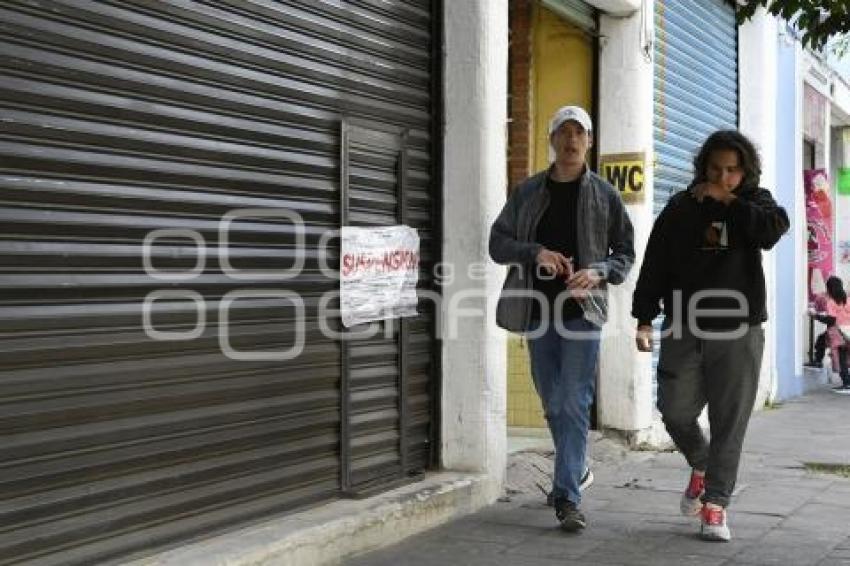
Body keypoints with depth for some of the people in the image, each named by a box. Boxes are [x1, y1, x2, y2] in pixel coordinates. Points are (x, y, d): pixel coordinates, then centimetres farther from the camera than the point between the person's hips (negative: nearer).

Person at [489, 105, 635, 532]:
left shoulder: (604, 194, 3)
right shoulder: (527, 192, 8)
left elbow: (625, 252, 7)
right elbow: (498, 243, 5)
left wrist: (598, 273, -13)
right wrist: (536, 252, -13)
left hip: (582, 310, -3)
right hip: (538, 309, 3)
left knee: (574, 403, -10)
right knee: (553, 403, 13)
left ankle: (567, 497, -10)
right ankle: (575, 470, 35)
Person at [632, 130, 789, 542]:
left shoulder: (755, 202, 7)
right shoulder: (681, 207, 7)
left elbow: (774, 228, -17)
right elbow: (655, 265, 6)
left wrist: (726, 200, -12)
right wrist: (644, 318, 0)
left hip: (737, 332, -1)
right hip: (684, 330, 1)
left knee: (729, 423, 0)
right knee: (675, 411, 2)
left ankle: (715, 504, 8)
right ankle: (701, 466, 31)